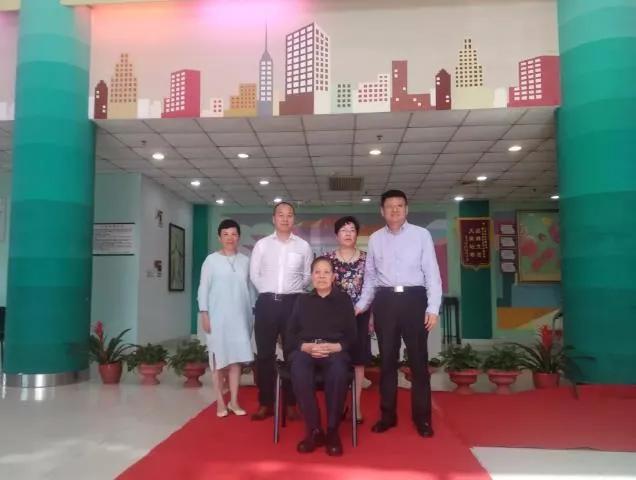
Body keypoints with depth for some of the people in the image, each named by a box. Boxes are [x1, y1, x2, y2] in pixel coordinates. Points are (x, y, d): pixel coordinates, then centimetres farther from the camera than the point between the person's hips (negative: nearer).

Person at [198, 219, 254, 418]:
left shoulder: (245, 260, 7)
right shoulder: (211, 260, -1)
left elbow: (249, 288, 10)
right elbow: (203, 288, -2)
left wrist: (251, 314, 8)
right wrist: (204, 314, -8)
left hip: (240, 316, 3)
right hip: (218, 316, -2)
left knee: (237, 357, 4)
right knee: (219, 358, 3)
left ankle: (234, 401, 13)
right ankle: (220, 402, 12)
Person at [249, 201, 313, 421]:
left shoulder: (303, 246, 6)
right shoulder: (262, 245, 6)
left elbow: (308, 276, 10)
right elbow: (254, 275, 8)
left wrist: (293, 288, 2)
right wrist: (268, 290, 4)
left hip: (293, 302, 0)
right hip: (267, 302, 0)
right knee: (265, 353, 3)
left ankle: (292, 404, 14)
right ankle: (265, 403, 12)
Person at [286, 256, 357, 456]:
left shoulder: (343, 300, 15)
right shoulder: (302, 300, 18)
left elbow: (352, 336, 8)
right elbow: (290, 335, 10)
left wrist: (335, 347, -13)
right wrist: (306, 346, -11)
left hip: (335, 350, -1)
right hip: (305, 350, 1)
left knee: (339, 372, -37)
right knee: (299, 372, -36)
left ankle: (332, 431, -22)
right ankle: (314, 430, -22)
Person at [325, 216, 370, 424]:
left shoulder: (366, 258, 3)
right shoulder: (328, 258, 2)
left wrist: (371, 317, 1)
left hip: (360, 315, 1)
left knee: (358, 360, 4)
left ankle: (356, 406, 14)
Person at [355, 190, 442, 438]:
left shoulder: (421, 234, 1)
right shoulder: (375, 239, 9)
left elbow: (432, 272, -1)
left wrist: (433, 308, -8)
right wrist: (361, 305, 7)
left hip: (413, 299, -2)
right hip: (385, 301, 2)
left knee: (418, 360, 5)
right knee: (387, 360, 9)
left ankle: (422, 417, 16)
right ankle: (388, 415, 21)